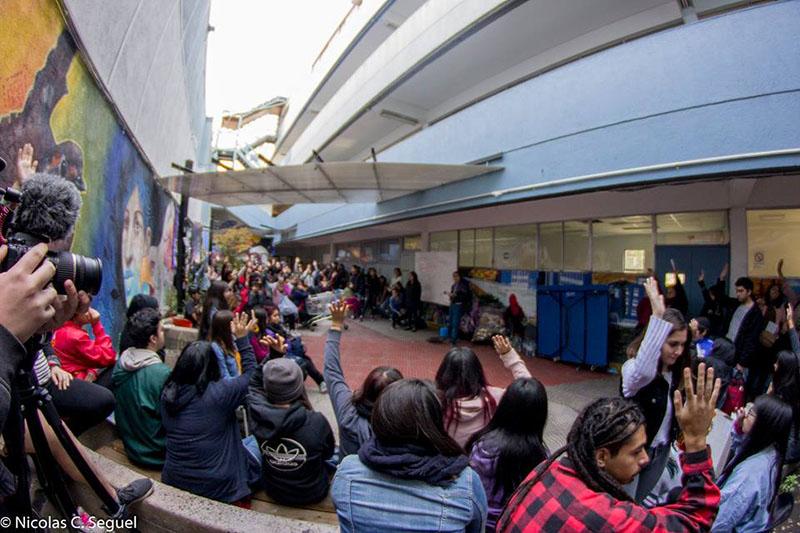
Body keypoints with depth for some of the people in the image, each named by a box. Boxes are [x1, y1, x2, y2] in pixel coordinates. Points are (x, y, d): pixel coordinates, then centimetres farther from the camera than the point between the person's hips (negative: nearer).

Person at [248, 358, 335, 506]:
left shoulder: (257, 413, -28)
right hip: (311, 494, -3)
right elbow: (328, 453, -10)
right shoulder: (316, 422, -34)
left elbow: (253, 384, -3)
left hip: (273, 491, 3)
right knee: (337, 452, 27)